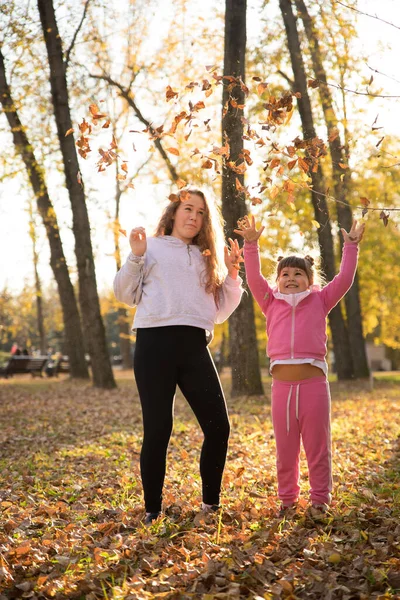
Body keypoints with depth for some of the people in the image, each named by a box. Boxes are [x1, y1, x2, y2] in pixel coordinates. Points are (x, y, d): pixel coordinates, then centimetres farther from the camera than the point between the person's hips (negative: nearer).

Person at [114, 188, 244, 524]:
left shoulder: (207, 259, 21)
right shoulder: (152, 247, 9)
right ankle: (153, 511, 9)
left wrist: (232, 273, 9)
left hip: (194, 347, 4)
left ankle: (211, 504, 17)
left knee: (218, 427, 0)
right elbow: (125, 295, 4)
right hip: (155, 343, -4)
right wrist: (136, 257, -8)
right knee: (158, 430, -4)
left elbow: (220, 313, 19)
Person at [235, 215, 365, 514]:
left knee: (318, 448, 5)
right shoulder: (271, 302, 13)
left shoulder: (319, 300, 10)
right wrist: (251, 244, -5)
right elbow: (254, 279, 3)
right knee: (285, 449, 10)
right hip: (281, 384, 2)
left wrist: (352, 247, 2)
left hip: (314, 383, -1)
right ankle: (287, 498, 22)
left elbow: (344, 280, 4)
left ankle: (320, 499, 16)